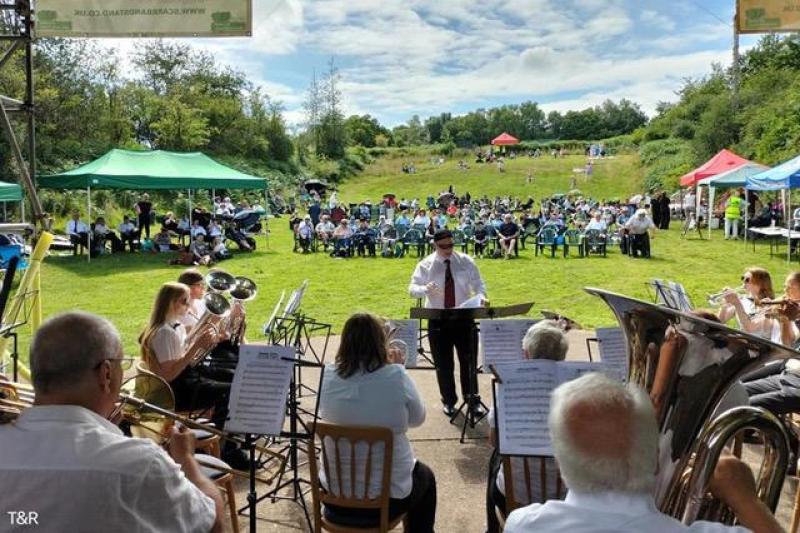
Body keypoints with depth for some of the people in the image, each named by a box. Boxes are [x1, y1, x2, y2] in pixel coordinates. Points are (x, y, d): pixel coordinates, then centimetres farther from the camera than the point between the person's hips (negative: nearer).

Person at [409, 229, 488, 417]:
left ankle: (473, 400, 21)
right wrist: (425, 290, -29)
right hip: (438, 320, 0)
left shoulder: (466, 261, 0)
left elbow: (478, 284, 5)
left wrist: (480, 296, -17)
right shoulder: (426, 265, -3)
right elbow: (412, 289, -7)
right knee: (443, 364, 8)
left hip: (464, 318, 1)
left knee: (469, 361, 6)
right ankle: (448, 401, 26)